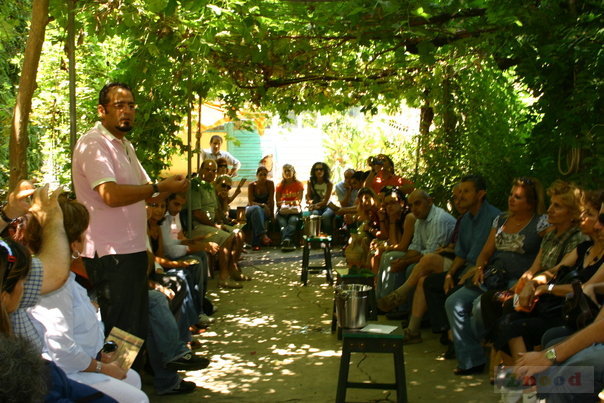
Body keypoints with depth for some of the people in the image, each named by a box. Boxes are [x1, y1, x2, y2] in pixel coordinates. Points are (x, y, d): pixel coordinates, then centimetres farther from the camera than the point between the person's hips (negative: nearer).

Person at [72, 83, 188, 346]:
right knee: (119, 329, -3)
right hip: (109, 254, -10)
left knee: (136, 326, 17)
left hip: (132, 249, 10)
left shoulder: (126, 146, 18)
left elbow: (147, 193, 21)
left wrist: (170, 187, -1)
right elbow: (112, 195, -26)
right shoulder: (94, 144, -13)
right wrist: (160, 187, -18)